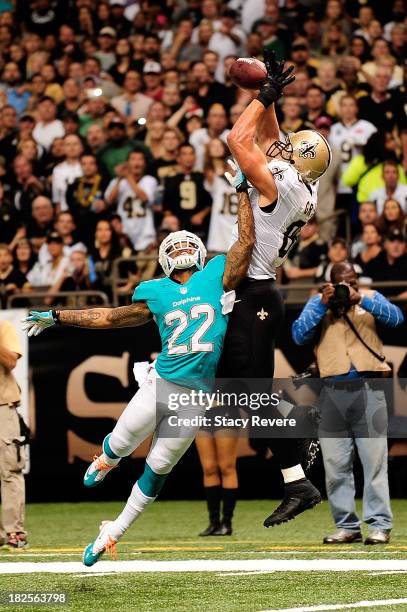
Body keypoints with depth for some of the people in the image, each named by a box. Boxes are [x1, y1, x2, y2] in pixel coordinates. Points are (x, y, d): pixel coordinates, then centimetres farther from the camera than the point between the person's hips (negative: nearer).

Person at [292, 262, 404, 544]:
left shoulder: (371, 298, 10)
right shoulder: (318, 302, 12)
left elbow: (396, 318, -7)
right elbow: (299, 335, -1)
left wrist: (360, 300, -16)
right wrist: (323, 305, -9)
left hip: (368, 388, -2)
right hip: (333, 391, 2)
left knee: (375, 460, -5)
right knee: (336, 464, 3)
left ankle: (380, 525, -5)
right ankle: (347, 526, 9)